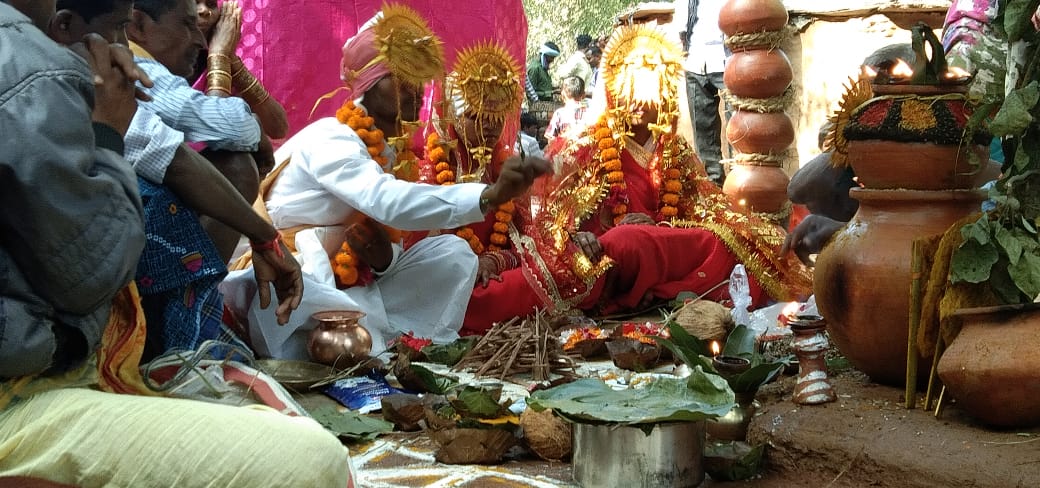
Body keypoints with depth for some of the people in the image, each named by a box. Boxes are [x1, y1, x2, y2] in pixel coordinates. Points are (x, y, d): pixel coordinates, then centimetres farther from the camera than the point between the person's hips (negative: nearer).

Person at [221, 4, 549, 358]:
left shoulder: (385, 149, 7)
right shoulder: (331, 139, -19)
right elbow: (387, 202, -39)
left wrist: (385, 256, -21)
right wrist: (490, 195, -49)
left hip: (343, 281, 8)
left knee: (452, 253, -6)